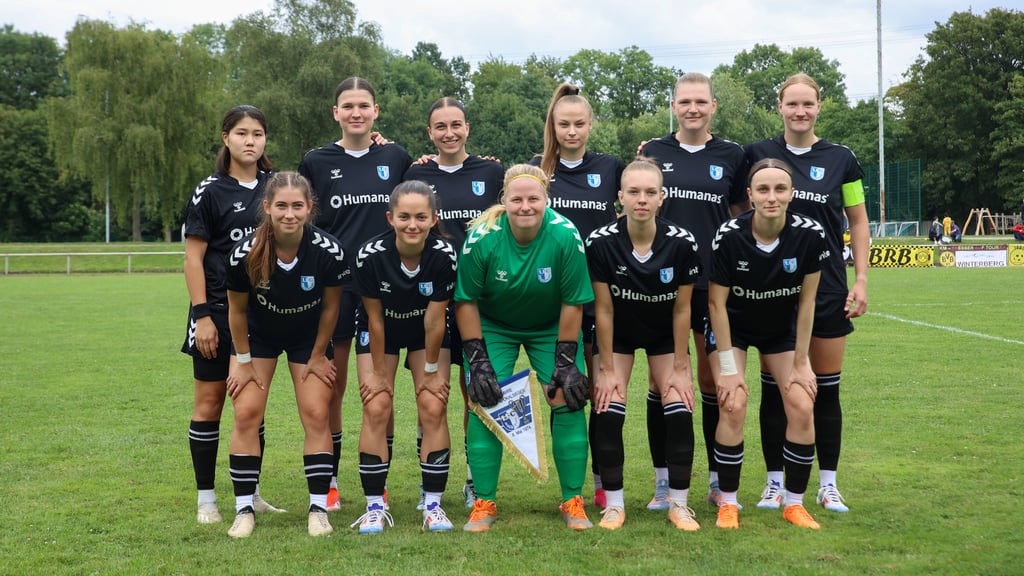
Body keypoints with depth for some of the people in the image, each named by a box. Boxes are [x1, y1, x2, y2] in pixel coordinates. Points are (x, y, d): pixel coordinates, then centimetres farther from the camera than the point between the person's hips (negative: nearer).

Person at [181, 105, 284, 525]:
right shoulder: (210, 191, -4)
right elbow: (193, 257, -6)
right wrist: (202, 315, -13)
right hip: (218, 311, -4)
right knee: (210, 402, 1)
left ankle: (250, 493, 20)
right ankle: (206, 499, 9)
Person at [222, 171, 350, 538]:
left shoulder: (328, 251, -28)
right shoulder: (245, 253, -28)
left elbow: (330, 307, -10)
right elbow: (236, 310, -11)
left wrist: (318, 356, -3)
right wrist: (244, 360, -4)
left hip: (309, 337, 0)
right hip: (257, 335, 0)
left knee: (316, 415, -6)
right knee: (246, 413, -9)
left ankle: (318, 508, 4)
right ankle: (244, 510, 1)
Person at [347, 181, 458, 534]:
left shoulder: (444, 255, -29)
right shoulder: (370, 255, -30)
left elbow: (434, 319, -20)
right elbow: (375, 319, -19)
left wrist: (432, 370, -11)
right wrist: (380, 373, -11)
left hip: (426, 333, 1)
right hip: (381, 332, 0)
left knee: (433, 407, -9)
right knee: (376, 407, -10)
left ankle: (433, 505, 1)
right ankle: (374, 507, -1)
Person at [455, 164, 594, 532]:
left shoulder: (565, 235, -26)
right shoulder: (482, 237, -25)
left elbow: (573, 302, -17)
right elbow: (466, 301, -15)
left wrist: (565, 361, -16)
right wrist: (477, 360, -17)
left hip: (551, 327, 0)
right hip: (493, 326, 0)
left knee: (568, 400, -9)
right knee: (485, 402, -9)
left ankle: (573, 501, 4)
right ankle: (484, 503, 3)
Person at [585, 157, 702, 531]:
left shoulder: (682, 243, -25)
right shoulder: (601, 242, -25)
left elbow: (682, 309, -14)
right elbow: (603, 309, -16)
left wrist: (679, 368, -10)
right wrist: (607, 369, -13)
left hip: (665, 335, 0)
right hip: (618, 335, 0)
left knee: (680, 411, -12)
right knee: (607, 411, -13)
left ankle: (679, 503, 4)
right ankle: (614, 504, 2)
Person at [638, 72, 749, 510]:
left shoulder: (731, 156, 5)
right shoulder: (653, 153, 4)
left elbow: (745, 218, 11)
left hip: (714, 284, 0)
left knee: (713, 381, 6)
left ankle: (717, 480, 17)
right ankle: (663, 482, 13)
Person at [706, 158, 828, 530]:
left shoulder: (810, 235, -23)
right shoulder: (729, 236, -28)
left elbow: (807, 301, -13)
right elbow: (717, 303, -18)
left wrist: (800, 363, -10)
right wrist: (728, 367, -17)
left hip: (783, 329, 2)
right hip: (733, 328, -2)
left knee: (802, 407, -11)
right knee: (733, 406, -18)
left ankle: (794, 504, 6)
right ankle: (727, 503, -1)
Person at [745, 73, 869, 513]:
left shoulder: (840, 159, 1)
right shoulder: (756, 155, 0)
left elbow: (858, 221, 7)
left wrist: (861, 279, 0)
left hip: (827, 287, 0)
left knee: (826, 387, 5)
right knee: (774, 386, 4)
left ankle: (828, 484, 15)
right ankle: (775, 482, 14)